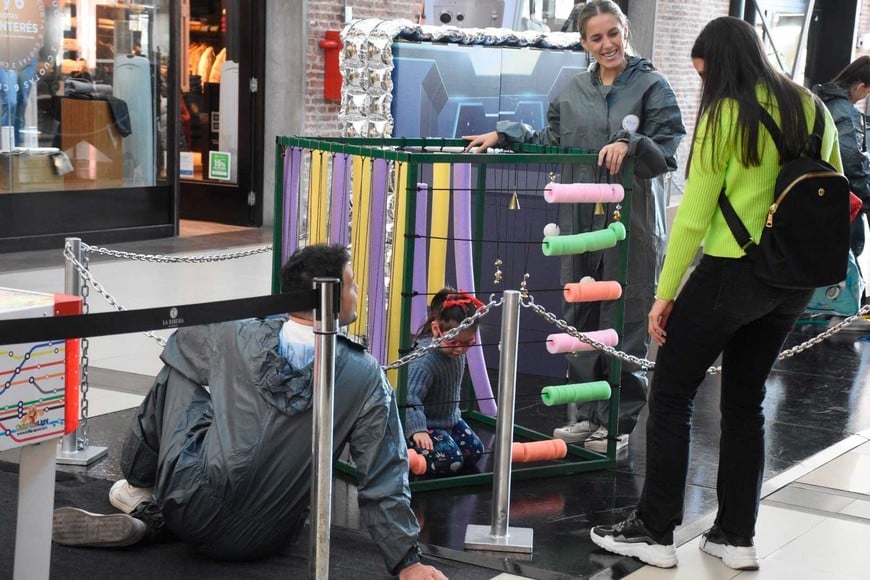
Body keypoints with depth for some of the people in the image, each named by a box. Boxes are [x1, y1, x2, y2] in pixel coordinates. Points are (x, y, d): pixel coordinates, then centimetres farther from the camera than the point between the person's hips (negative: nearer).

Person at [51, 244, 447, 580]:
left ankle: (139, 488, 34)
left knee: (177, 371, 19)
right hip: (261, 542, 0)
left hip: (191, 513, 0)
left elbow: (180, 343, 15)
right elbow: (382, 484, -14)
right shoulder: (366, 378, -16)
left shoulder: (237, 339, -10)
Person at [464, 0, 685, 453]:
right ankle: (588, 414, 23)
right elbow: (552, 142, 20)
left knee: (624, 319, -2)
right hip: (580, 218, 5)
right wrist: (503, 135, 16)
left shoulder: (651, 85, -2)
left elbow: (668, 147, -7)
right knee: (581, 316, 11)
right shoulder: (574, 91, 13)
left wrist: (630, 144, -24)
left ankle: (617, 421, 9)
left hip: (632, 220, -5)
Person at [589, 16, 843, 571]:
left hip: (733, 272, -7)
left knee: (671, 396, 5)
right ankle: (737, 536, 19)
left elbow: (694, 213, -13)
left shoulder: (726, 113, -11)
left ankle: (655, 531, 9)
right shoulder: (812, 108, 8)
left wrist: (666, 292, -9)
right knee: (746, 401, 16)